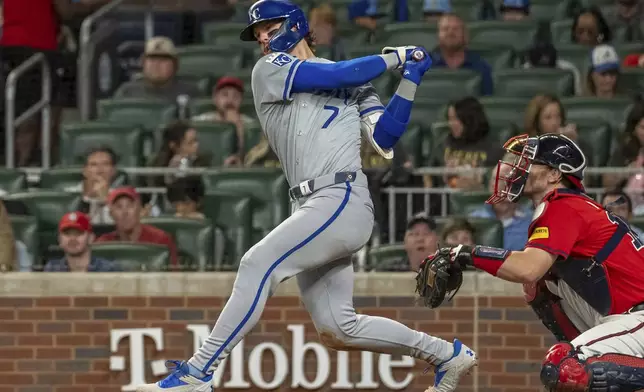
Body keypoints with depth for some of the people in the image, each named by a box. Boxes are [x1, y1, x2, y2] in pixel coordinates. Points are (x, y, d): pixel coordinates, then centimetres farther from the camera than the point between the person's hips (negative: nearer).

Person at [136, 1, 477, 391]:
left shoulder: (355, 84, 14)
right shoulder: (269, 70, 15)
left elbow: (384, 137, 3)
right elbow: (336, 75, 0)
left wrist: (409, 80, -2)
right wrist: (394, 58, 6)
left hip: (343, 201, -4)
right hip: (312, 210, 5)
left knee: (258, 264, -21)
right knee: (337, 327, 1)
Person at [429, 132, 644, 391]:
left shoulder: (563, 208, -11)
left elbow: (527, 270, -24)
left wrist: (467, 254, -16)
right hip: (618, 317, 10)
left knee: (559, 369, -23)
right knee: (540, 287, 16)